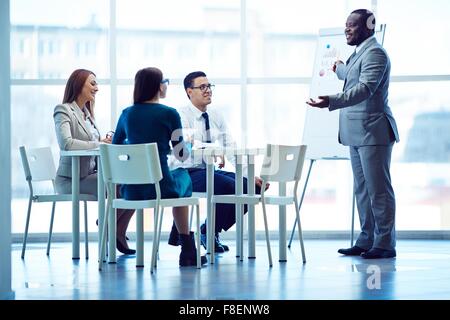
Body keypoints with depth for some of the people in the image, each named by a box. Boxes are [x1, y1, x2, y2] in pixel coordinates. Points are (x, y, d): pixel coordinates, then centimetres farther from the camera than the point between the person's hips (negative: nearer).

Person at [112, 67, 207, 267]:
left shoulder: (127, 113, 5)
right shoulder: (169, 114, -8)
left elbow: (116, 146, 19)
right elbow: (181, 155, -2)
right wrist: (188, 143, 20)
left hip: (131, 190, 4)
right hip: (160, 188, -4)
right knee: (183, 176, 32)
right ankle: (187, 250, 34)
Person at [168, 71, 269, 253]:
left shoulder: (216, 117, 13)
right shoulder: (182, 116, -6)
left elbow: (232, 149, 8)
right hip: (189, 174, -7)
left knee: (253, 187, -14)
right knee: (230, 186, -30)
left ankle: (212, 230, -1)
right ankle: (208, 232, -8)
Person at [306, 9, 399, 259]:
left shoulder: (375, 53, -12)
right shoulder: (359, 53, 19)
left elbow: (365, 88, -26)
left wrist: (331, 102, -36)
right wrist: (338, 68, 55)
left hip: (373, 133, -10)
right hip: (357, 134, 10)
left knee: (378, 189, -8)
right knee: (362, 190, 11)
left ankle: (385, 244, -5)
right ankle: (366, 241, 16)